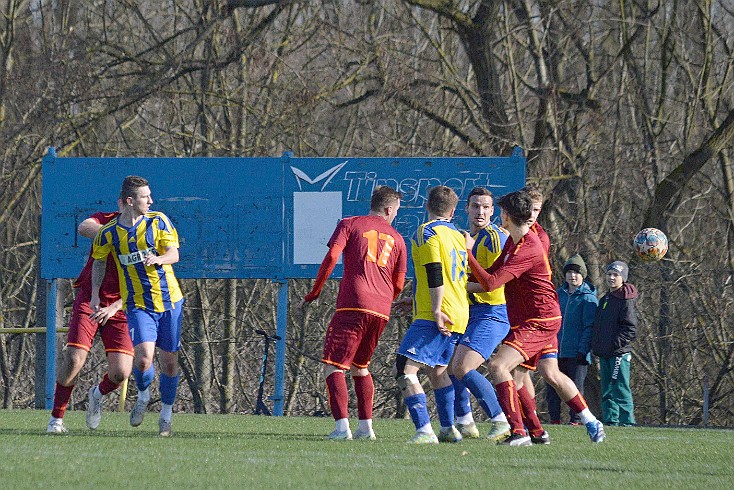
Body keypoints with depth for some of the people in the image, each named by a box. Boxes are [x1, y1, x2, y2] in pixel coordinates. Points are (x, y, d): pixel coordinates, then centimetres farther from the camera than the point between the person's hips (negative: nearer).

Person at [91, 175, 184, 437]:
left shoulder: (158, 221, -2)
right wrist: (95, 293, 9)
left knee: (169, 361, 4)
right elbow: (99, 261, 15)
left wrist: (159, 259, -27)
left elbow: (174, 253, -5)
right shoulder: (109, 233, -2)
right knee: (143, 358, -20)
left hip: (169, 301, 1)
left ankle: (166, 413, 26)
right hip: (138, 305, -1)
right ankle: (143, 396, 13)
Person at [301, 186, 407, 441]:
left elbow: (332, 257, -7)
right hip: (381, 311, 5)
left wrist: (314, 292, 1)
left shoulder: (350, 224, 8)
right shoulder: (396, 238, 18)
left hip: (353, 305, -5)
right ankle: (366, 427, 15)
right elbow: (399, 285, 18)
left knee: (333, 366, -5)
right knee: (360, 366, 21)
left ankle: (342, 427, -21)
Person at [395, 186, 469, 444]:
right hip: (459, 316, 9)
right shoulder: (458, 236, 18)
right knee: (438, 370, 24)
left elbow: (435, 275, -17)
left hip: (434, 318, -9)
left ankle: (424, 431, -24)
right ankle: (449, 429, 26)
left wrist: (436, 311, -19)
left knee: (405, 369, -13)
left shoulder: (427, 232, -6)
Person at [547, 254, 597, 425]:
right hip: (556, 352, 5)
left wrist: (583, 350, -16)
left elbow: (590, 327, -8)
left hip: (577, 353, -5)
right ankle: (554, 420, 9)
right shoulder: (559, 294, 13)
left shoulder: (588, 298, -4)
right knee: (552, 389, 3)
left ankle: (575, 420, 4)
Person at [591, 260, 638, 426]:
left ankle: (627, 422, -11)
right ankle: (610, 421, 13)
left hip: (619, 353, -9)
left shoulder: (625, 301, -7)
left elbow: (630, 330, -14)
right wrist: (596, 346, 14)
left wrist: (614, 344, -19)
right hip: (605, 354, 9)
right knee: (607, 392, 9)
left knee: (620, 390, -11)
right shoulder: (605, 299, 19)